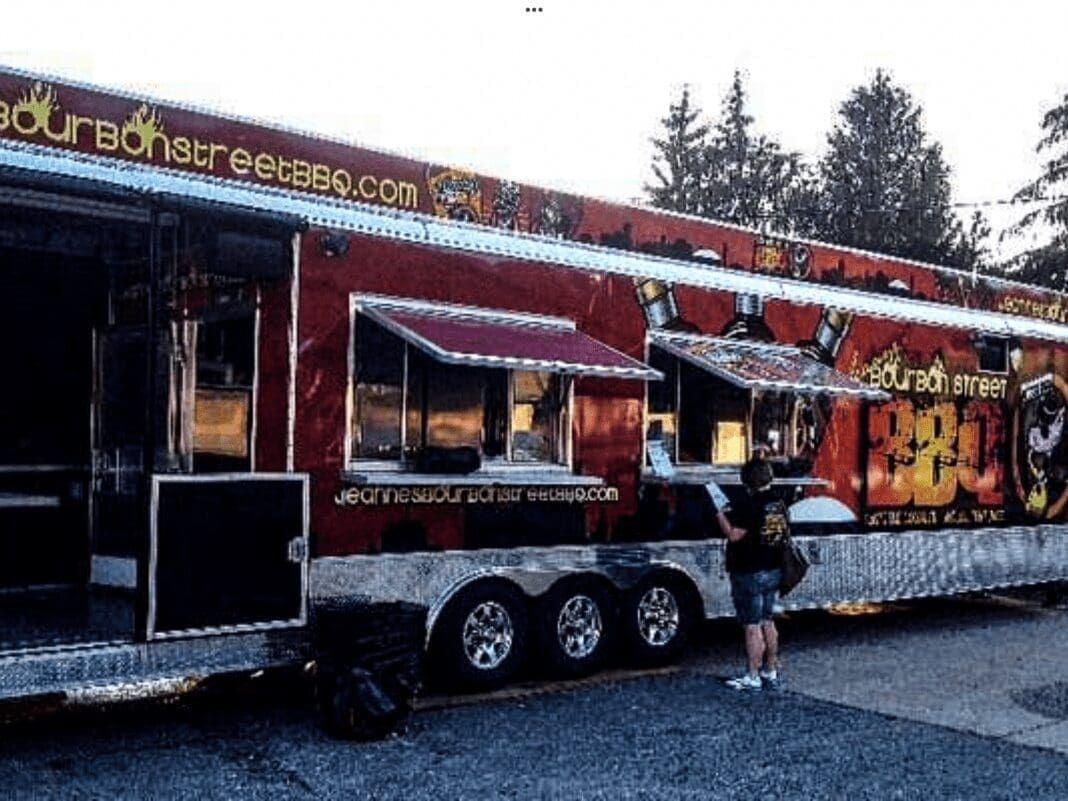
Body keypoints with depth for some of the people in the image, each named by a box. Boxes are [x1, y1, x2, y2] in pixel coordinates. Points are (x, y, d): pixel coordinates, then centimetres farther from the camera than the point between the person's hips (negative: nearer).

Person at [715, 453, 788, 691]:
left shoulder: (749, 505, -20)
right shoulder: (779, 504, 6)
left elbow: (734, 535, -23)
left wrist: (721, 515, -8)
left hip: (750, 574, -8)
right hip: (772, 571, 8)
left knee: (752, 626, -3)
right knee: (767, 622, 16)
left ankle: (752, 677, 2)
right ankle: (771, 673, 22)